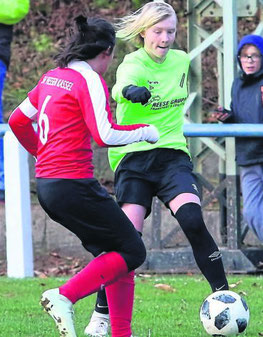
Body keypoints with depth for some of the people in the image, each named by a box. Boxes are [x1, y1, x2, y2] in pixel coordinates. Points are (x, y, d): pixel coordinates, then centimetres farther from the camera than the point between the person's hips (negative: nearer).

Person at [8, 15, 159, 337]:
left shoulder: (52, 77, 13)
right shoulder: (90, 81, -11)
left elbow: (17, 121, 21)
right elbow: (105, 135, -20)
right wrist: (145, 130, -4)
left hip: (46, 185, 9)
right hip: (73, 185, -9)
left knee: (111, 249, 16)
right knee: (132, 251, -2)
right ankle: (64, 297, -16)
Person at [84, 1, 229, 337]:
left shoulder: (181, 60, 8)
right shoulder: (133, 63, -10)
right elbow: (120, 86, -36)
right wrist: (131, 91, -58)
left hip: (172, 154, 3)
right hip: (133, 158, -3)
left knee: (193, 221, -20)